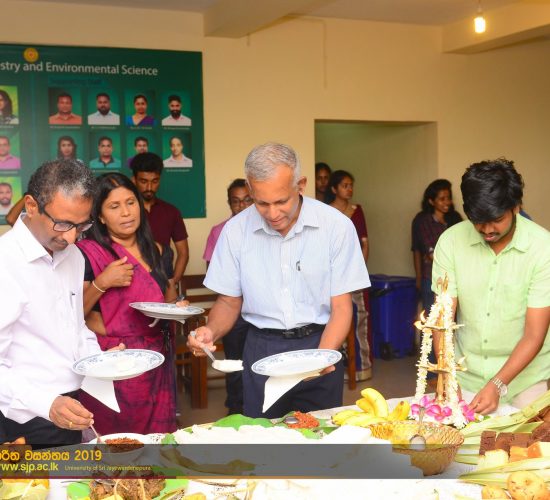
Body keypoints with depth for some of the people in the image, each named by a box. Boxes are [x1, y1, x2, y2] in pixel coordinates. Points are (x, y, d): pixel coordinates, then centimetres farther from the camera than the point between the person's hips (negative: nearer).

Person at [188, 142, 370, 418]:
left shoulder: (337, 226, -11)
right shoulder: (236, 230, -5)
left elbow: (341, 307, -8)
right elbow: (229, 301, 5)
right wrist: (211, 331, -17)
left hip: (319, 345, -1)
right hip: (261, 351, 1)